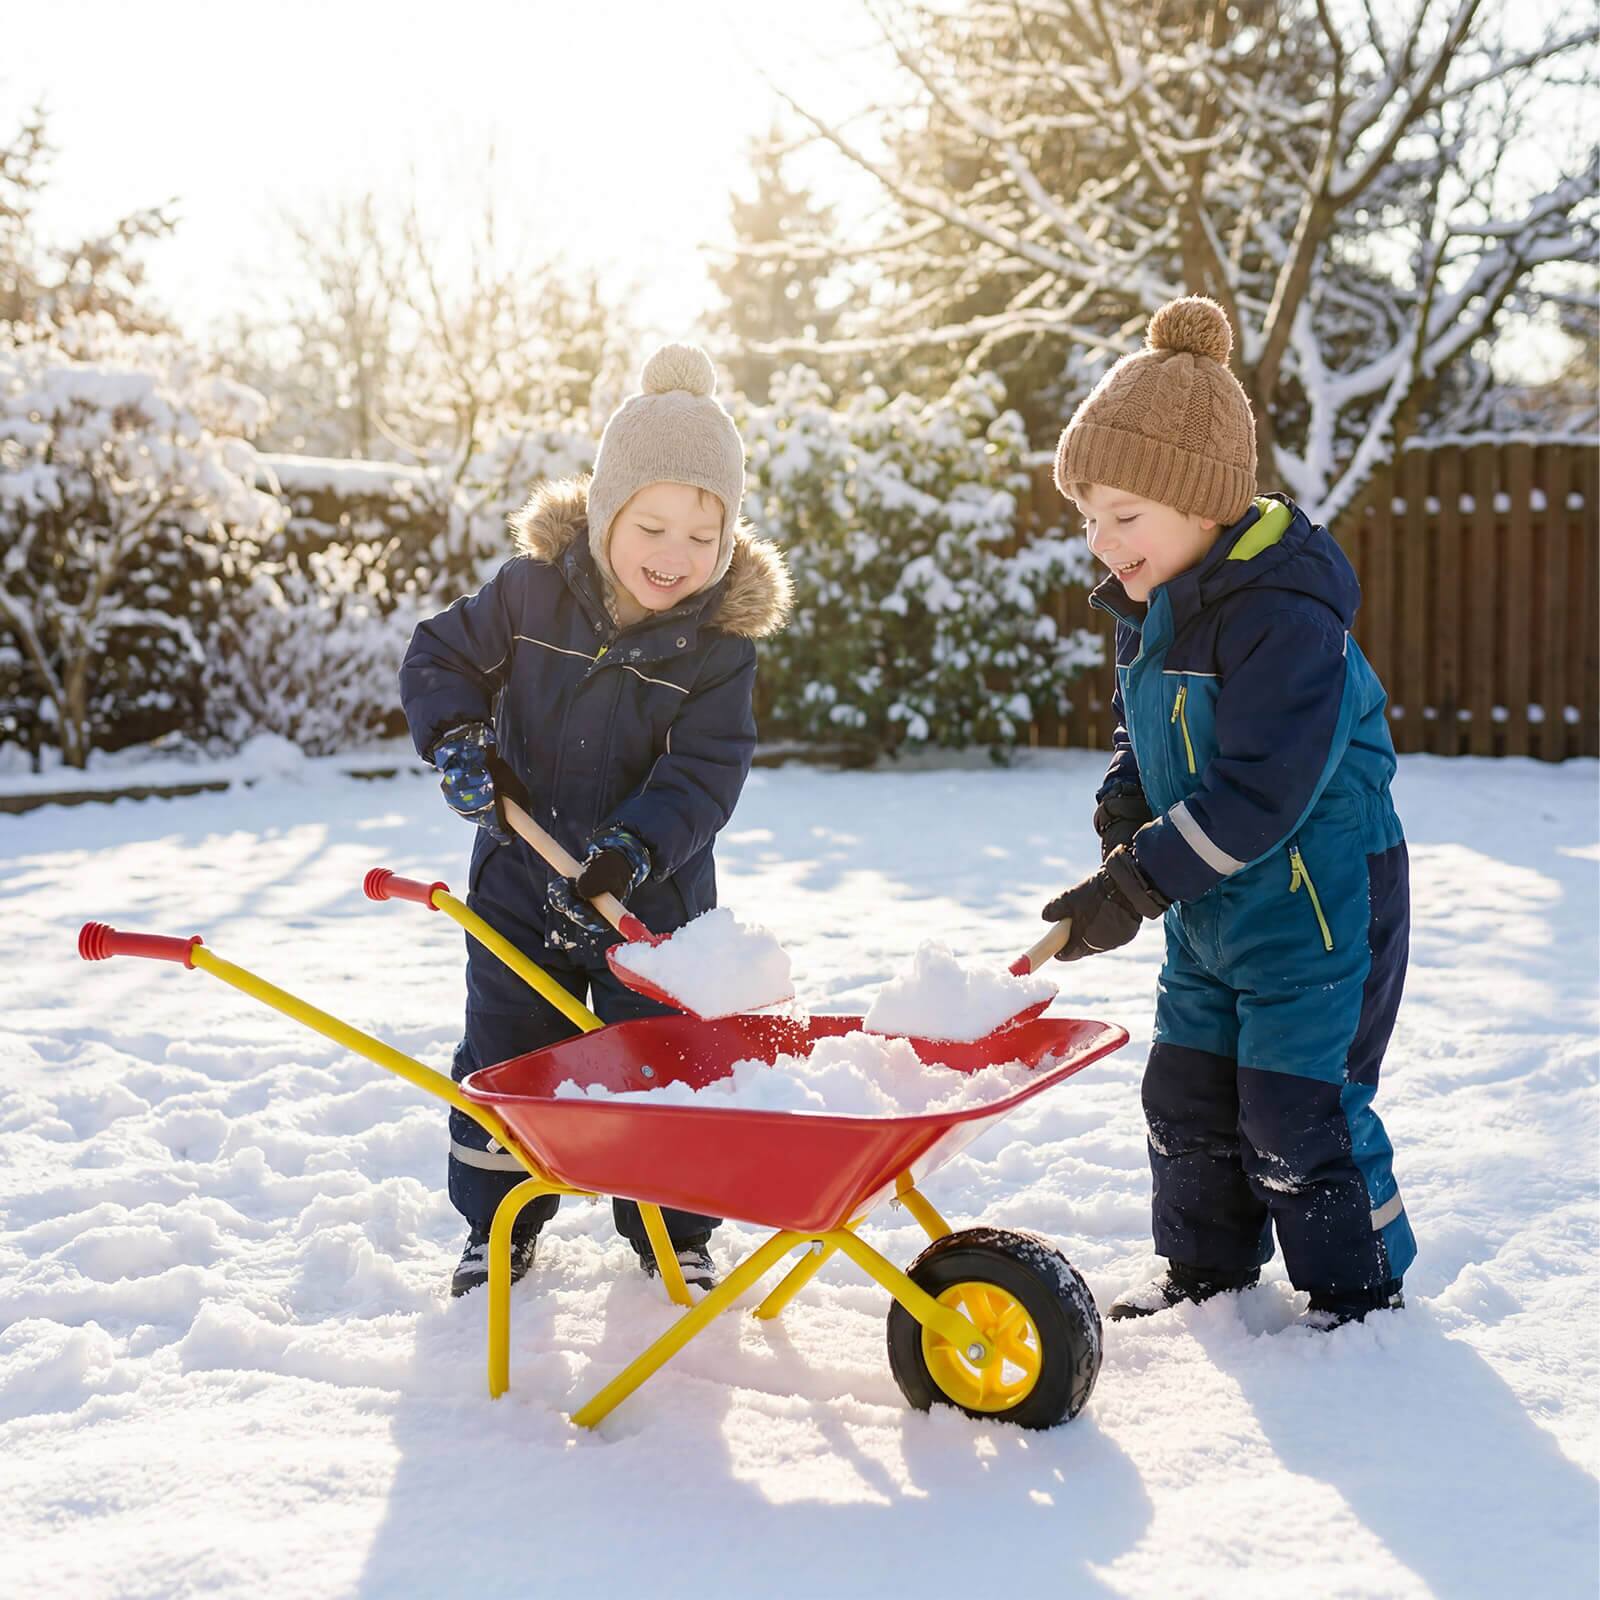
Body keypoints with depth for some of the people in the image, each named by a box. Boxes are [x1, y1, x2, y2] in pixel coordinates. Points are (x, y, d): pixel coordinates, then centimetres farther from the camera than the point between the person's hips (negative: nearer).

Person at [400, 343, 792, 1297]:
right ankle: (498, 1228, 30)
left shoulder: (721, 642, -13)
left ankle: (675, 1236, 25)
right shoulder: (532, 590, -9)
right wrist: (458, 739, -15)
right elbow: (441, 655, 4)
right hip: (519, 882, 2)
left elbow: (704, 773, -16)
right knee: (503, 1064, 11)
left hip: (652, 899, -1)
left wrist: (634, 850, -32)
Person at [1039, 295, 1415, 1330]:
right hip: (1213, 903, 9)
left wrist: (1137, 883, -29)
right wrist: (1125, 809, -3)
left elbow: (1260, 791, -30)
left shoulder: (1284, 619, -25)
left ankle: (1359, 1289, 16)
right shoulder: (1149, 610, 4)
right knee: (1186, 1094, 14)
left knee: (1294, 1108, -4)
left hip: (1322, 901, -9)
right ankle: (1207, 1271, 31)